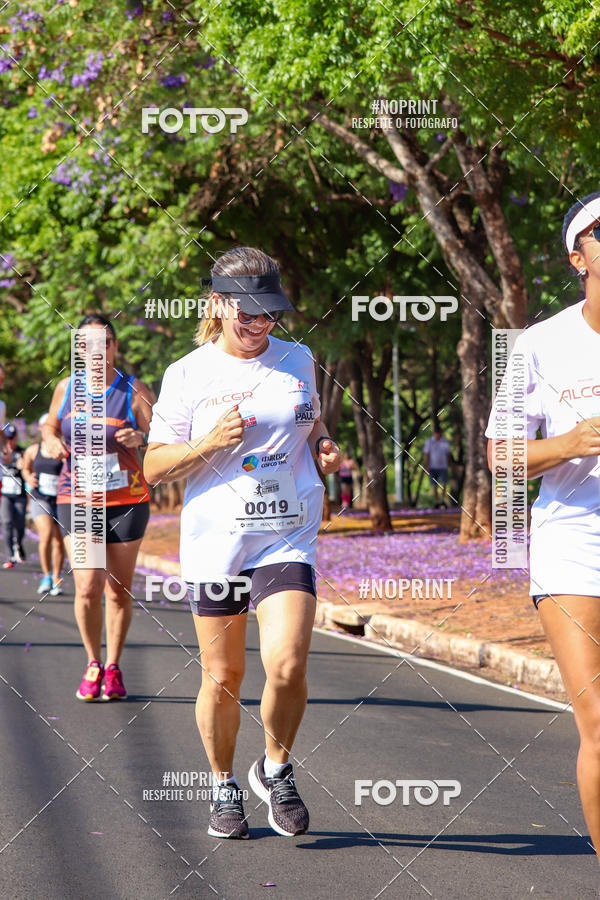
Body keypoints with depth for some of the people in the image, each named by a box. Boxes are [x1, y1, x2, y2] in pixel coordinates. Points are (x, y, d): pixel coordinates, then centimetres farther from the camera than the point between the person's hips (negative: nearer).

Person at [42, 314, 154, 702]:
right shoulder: (66, 388, 4)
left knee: (119, 591, 4)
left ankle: (113, 667, 21)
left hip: (127, 500, -1)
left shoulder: (135, 391, -4)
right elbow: (50, 425, 21)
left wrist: (141, 438, -27)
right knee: (88, 589, -10)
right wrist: (53, 441, -2)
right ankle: (93, 664, 11)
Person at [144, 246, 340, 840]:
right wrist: (210, 443, -15)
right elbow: (154, 466, 1)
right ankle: (224, 787, 27)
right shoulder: (188, 374, 0)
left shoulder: (297, 361, 8)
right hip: (214, 543, -1)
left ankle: (275, 769, 9)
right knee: (222, 676, 5)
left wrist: (325, 450, 5)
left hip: (287, 540, 1)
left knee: (287, 664, -17)